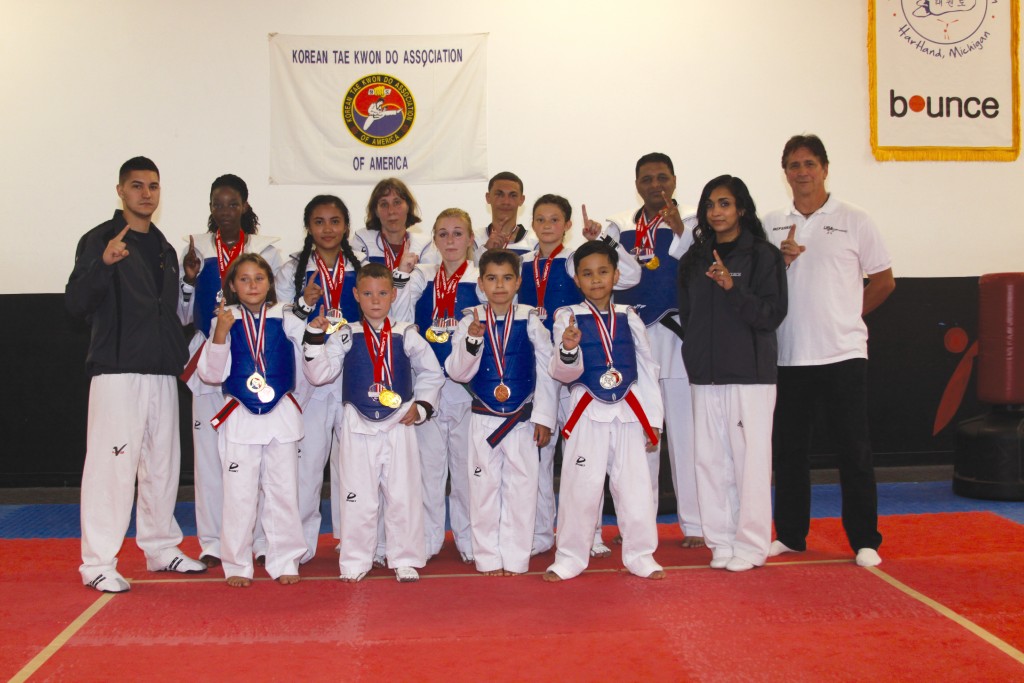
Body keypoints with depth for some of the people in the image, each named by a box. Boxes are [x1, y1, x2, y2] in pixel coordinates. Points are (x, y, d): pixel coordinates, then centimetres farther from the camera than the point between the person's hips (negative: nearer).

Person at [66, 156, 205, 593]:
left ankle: (161, 549, 26)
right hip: (117, 371, -7)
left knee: (162, 463, 13)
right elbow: (76, 304, -13)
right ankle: (97, 564, 1)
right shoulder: (100, 240, -4)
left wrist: (179, 357, 13)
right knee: (111, 463, -8)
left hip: (161, 372, 7)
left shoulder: (164, 249, 17)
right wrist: (104, 263, -28)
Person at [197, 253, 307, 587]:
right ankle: (237, 565, 16)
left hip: (282, 414, 1)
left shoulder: (285, 319, 3)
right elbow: (211, 374, -3)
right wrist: (220, 334, -14)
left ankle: (284, 562, 18)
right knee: (239, 494, 3)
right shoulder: (225, 320, 1)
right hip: (239, 418, -1)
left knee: (283, 491, 7)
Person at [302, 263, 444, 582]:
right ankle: (355, 561, 19)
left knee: (404, 495, 5)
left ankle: (406, 559, 17)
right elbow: (319, 374, -2)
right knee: (358, 497, 6)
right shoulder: (346, 336, 1)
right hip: (358, 426, 0)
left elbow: (432, 373, 11)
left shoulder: (406, 335, 2)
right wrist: (314, 339, -12)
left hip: (399, 425, 0)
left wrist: (422, 406, 1)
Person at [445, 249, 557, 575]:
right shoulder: (470, 321, -2)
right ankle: (488, 557, 20)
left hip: (522, 420, -1)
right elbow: (457, 373, -4)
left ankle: (515, 558, 17)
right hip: (484, 421, 1)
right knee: (484, 488, 7)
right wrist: (471, 341, -21)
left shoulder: (531, 320, -3)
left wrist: (544, 417, -2)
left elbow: (546, 370, 0)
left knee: (521, 488, 5)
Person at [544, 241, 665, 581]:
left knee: (635, 486, 6)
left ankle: (640, 555, 21)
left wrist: (653, 419, 10)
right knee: (580, 486, 1)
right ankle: (570, 556, 17)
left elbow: (648, 369, 11)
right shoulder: (568, 317, -2)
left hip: (628, 412, 2)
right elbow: (563, 372, -11)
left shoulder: (629, 318, 6)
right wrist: (568, 351, -34)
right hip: (587, 413, -2)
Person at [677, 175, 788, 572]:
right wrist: (695, 355, 6)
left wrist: (733, 288, -20)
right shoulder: (694, 259, 13)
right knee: (710, 458, 5)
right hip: (705, 375, 5)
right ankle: (720, 542, 16)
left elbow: (772, 314, -8)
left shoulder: (763, 255, -1)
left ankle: (751, 544, 7)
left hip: (750, 373, -4)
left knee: (750, 457, -3)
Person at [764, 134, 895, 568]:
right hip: (787, 355, 3)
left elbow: (884, 280, 6)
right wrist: (779, 261, -8)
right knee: (787, 449, 10)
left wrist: (848, 317, 3)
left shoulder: (852, 220, 2)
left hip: (842, 353, -3)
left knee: (854, 450, 1)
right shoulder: (771, 226, 9)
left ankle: (865, 540, 12)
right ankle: (790, 535, 23)